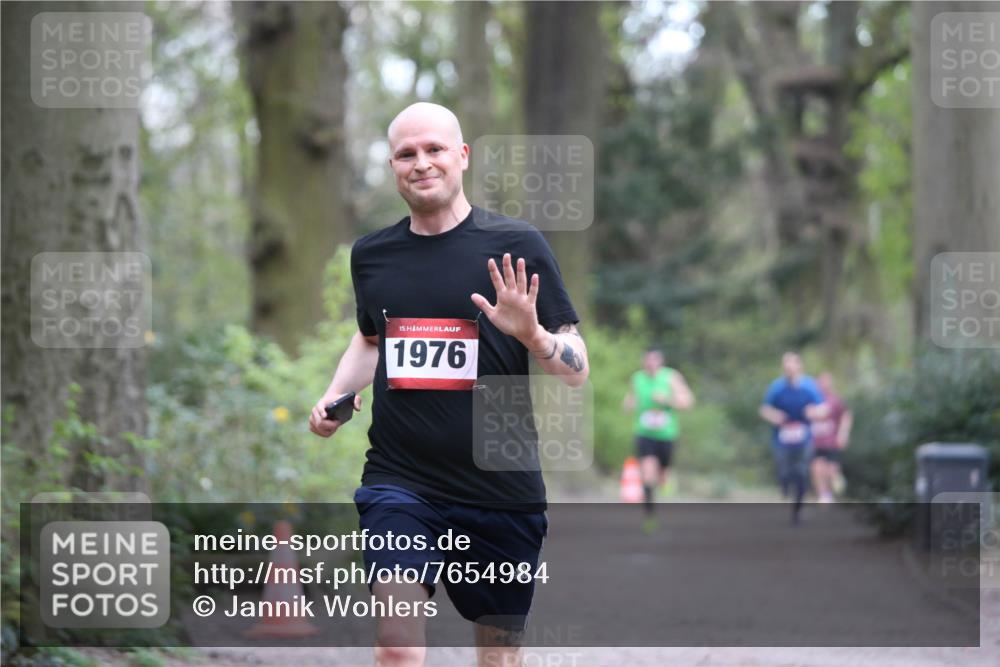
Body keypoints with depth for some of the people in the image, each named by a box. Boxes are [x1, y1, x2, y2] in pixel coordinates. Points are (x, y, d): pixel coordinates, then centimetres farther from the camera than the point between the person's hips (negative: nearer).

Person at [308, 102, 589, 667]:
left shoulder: (516, 246, -3)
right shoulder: (372, 254, 8)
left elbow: (577, 370, -3)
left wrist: (532, 333, -23)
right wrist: (335, 395, 10)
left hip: (501, 487, -1)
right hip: (399, 483, 1)